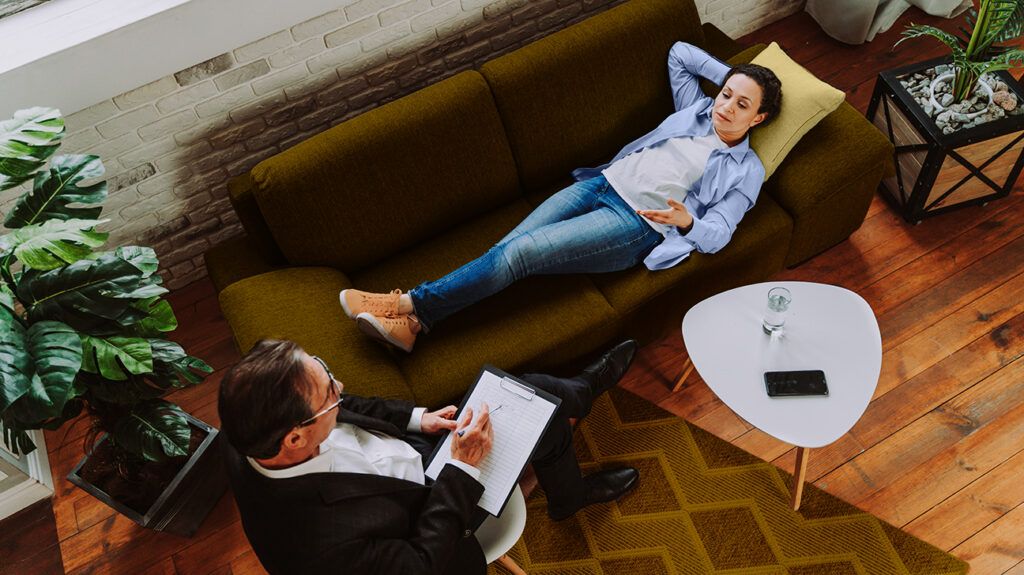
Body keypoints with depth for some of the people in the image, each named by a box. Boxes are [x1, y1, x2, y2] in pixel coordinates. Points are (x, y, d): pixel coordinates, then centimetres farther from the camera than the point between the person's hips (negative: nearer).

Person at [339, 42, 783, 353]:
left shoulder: (746, 171, 6)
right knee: (509, 245, -18)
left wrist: (687, 221, -25)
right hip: (603, 183, 6)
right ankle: (413, 323, -25)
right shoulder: (698, 108, 21)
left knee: (521, 252, -25)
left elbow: (716, 233, -3)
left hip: (637, 222, -5)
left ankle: (411, 304, -20)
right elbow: (679, 52, 32)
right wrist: (729, 73, 28)